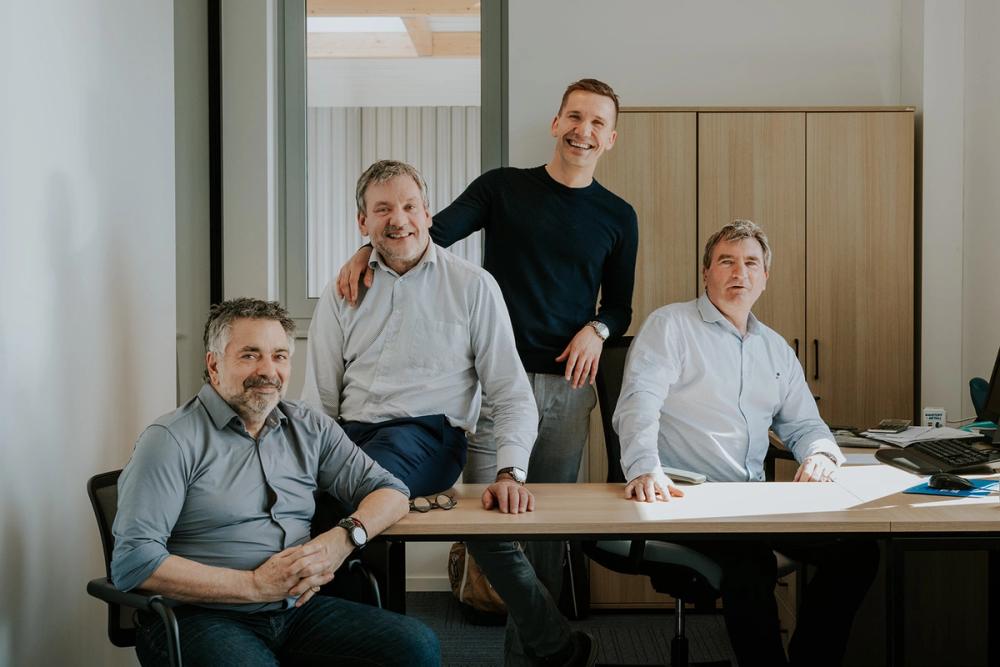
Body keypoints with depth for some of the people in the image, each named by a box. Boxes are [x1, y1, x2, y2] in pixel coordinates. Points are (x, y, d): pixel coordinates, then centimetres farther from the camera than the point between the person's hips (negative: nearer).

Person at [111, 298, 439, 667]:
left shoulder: (310, 429, 12)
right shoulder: (173, 440, -6)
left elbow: (390, 491, 15)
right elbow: (133, 563, -14)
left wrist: (342, 539, -8)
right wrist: (254, 585, -15)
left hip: (297, 609, 5)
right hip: (202, 618, -5)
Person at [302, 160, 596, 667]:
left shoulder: (473, 286, 5)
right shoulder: (342, 294, 13)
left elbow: (512, 396, 2)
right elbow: (319, 401, 13)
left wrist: (509, 472, -15)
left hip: (428, 433, -4)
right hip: (353, 434, 4)